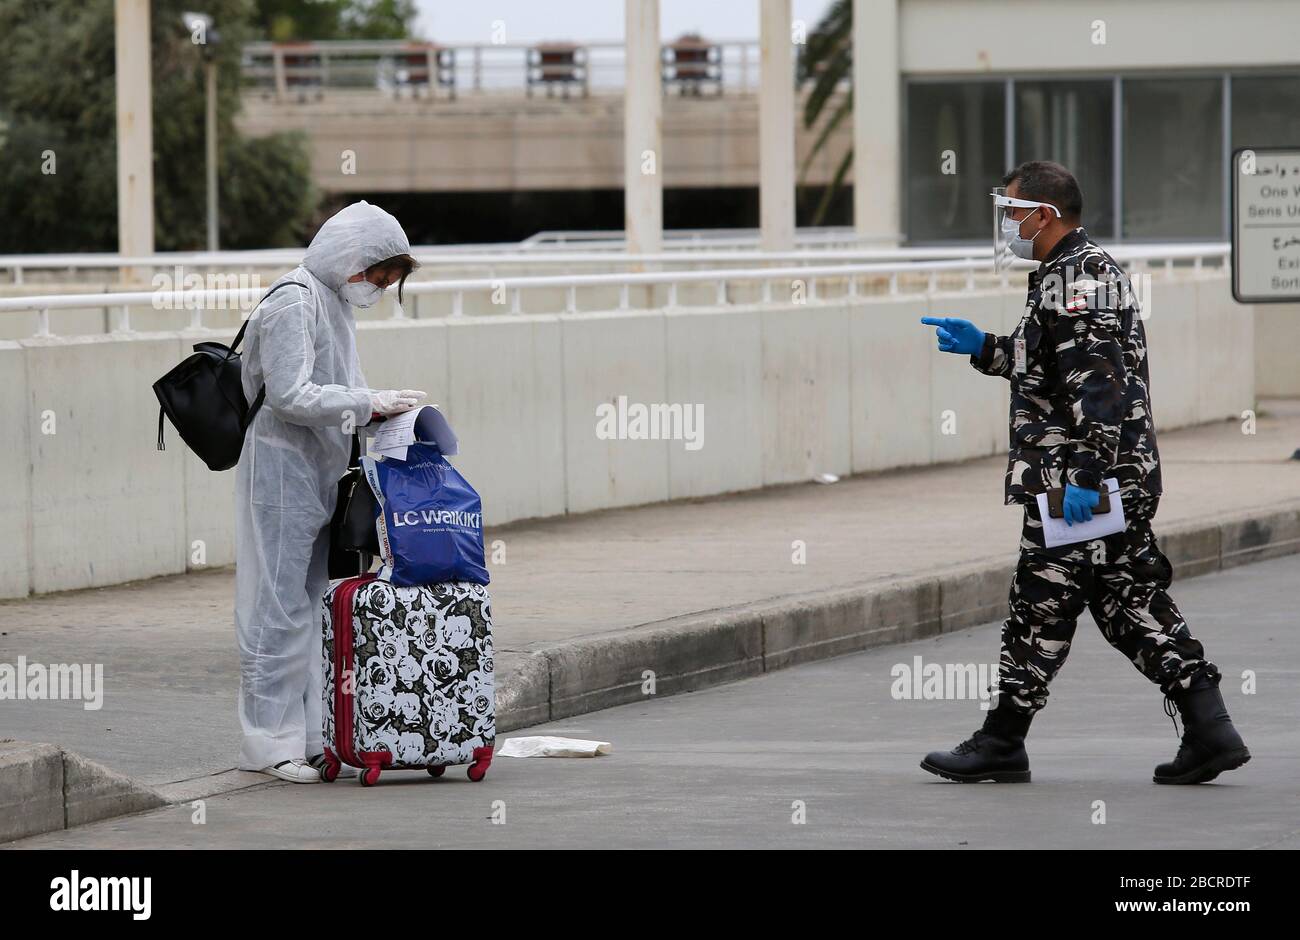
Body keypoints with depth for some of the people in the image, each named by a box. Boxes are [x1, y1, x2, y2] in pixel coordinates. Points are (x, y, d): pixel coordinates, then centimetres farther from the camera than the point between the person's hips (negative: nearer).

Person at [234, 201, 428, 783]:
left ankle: (306, 732, 16)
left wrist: (382, 409, 5)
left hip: (319, 472, 10)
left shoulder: (338, 302, 15)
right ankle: (267, 742, -4)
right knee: (280, 604, -7)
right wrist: (368, 404, -20)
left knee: (313, 602, 11)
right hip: (282, 466, -10)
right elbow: (289, 395, -23)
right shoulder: (293, 303, -15)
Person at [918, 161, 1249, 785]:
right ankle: (1209, 728, 3)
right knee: (1130, 600, 9)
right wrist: (983, 348, 27)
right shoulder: (1085, 270, 19)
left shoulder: (1075, 278, -15)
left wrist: (1084, 477, -27)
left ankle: (1001, 743, 8)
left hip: (1077, 482, -10)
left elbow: (1097, 386, -24)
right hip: (1125, 478, 10)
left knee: (1042, 604, -1)